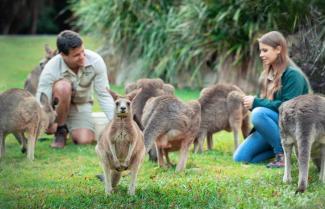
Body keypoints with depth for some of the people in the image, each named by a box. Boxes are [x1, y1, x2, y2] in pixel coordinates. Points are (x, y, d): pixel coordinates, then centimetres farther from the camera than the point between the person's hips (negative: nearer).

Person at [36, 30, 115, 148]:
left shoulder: (96, 61, -26)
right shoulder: (51, 69, -31)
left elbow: (104, 95, -20)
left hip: (81, 104, 2)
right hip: (58, 104, -2)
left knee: (85, 140, -24)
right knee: (64, 86, -37)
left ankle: (69, 127, 14)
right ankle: (60, 130, -12)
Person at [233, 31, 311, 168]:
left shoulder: (293, 74, -14)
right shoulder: (268, 74, 10)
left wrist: (256, 102, -19)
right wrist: (251, 102, -9)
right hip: (270, 125, 7)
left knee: (259, 113, -35)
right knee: (240, 158, -7)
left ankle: (283, 154, -20)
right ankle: (278, 148, 11)